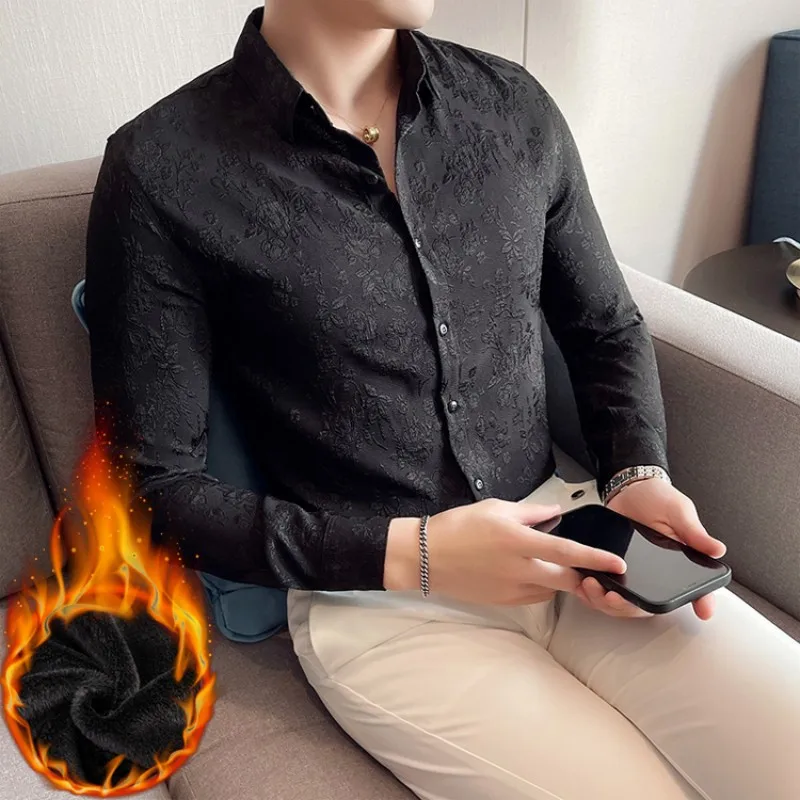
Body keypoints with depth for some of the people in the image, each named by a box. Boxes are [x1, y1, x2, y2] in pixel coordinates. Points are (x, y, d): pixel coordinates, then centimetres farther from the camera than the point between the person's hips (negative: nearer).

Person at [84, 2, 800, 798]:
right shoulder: (162, 171, -10)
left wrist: (640, 478, -6)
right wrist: (409, 554, -15)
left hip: (563, 537, 5)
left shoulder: (514, 106, 3)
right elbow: (157, 485, -7)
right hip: (375, 598, -4)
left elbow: (610, 329, 13)